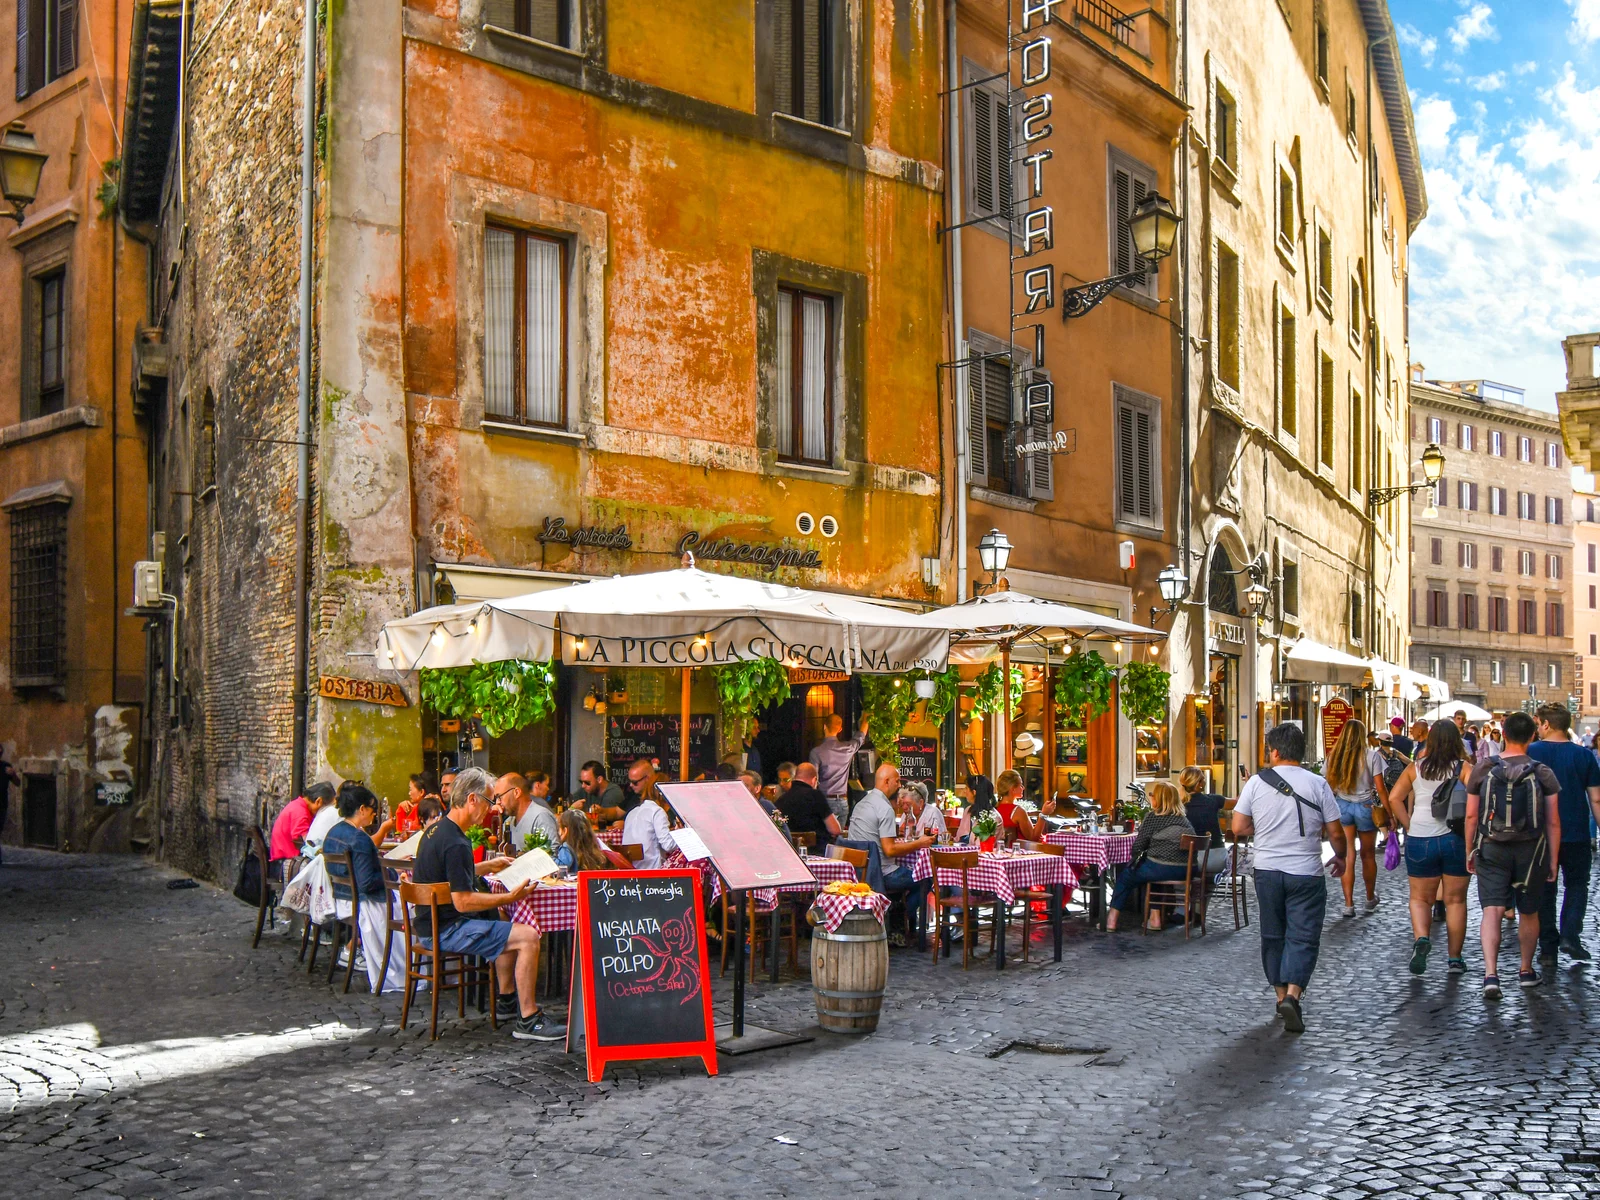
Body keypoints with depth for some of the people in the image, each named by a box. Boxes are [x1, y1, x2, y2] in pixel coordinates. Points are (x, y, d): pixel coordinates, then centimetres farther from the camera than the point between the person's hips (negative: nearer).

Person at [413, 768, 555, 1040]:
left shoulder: (437, 829, 9)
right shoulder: (455, 844, -23)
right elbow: (463, 901, -25)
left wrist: (488, 866, 25)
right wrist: (511, 897, -20)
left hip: (433, 922, 11)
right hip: (446, 930, -11)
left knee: (507, 928, 29)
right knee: (528, 936, -18)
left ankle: (506, 999, 34)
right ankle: (527, 1021, -15)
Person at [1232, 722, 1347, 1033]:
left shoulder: (1256, 783, -3)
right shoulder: (1317, 783, -6)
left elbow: (1238, 828, -2)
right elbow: (1335, 832, -3)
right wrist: (1340, 858, 17)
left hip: (1267, 870, 2)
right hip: (1306, 873, -2)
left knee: (1273, 935, 15)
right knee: (1303, 938, 2)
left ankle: (1281, 995, 22)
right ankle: (1292, 995, -15)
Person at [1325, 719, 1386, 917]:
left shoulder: (1334, 756, 0)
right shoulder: (1372, 756, -7)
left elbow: (1330, 787, 0)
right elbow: (1381, 788, -8)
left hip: (1341, 806, 1)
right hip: (1365, 807, -1)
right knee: (1368, 855, 16)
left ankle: (1349, 904, 0)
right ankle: (1370, 899, 32)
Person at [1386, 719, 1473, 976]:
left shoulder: (1416, 768, 2)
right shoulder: (1465, 768, -5)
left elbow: (1394, 798, 0)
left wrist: (1408, 826, 5)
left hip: (1420, 840, 1)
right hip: (1455, 839, -1)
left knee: (1420, 898, 12)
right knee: (1456, 900, 12)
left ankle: (1421, 937, -15)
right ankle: (1455, 958, 16)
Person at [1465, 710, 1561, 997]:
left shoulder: (1482, 770, -4)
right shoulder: (1544, 774, -6)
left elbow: (1471, 816, -1)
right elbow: (1553, 822, -3)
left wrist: (1470, 852, 10)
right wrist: (1553, 860, 6)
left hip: (1491, 848, -1)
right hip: (1531, 850, 1)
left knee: (1492, 911, -3)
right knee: (1529, 913, 17)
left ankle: (1491, 974, -18)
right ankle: (1526, 971, 33)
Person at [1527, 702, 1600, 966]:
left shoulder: (1531, 753, -6)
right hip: (1577, 834, 1)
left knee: (1544, 889, 10)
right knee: (1576, 885, 16)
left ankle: (1548, 946, 11)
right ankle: (1570, 935, -2)